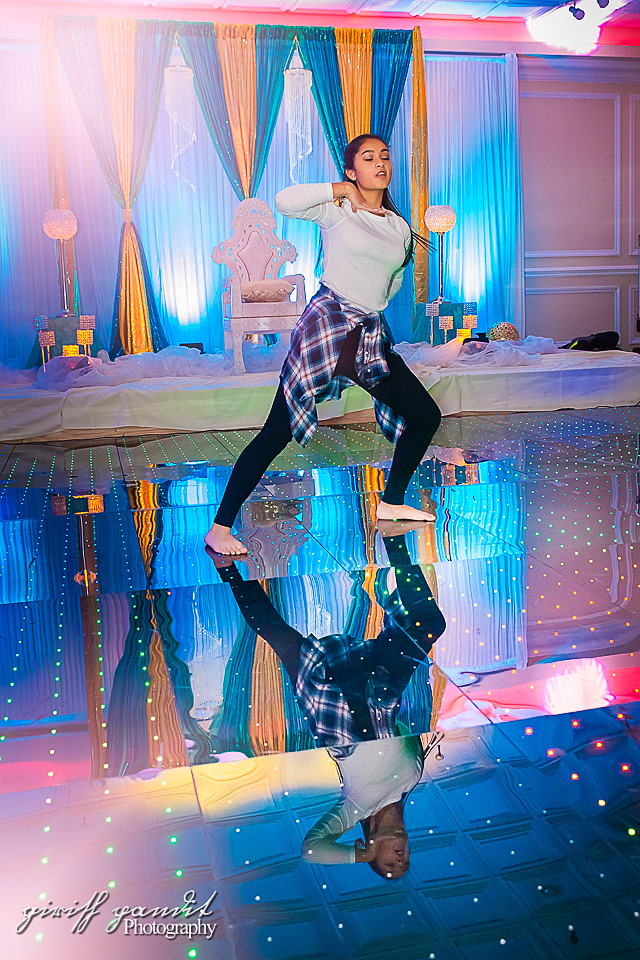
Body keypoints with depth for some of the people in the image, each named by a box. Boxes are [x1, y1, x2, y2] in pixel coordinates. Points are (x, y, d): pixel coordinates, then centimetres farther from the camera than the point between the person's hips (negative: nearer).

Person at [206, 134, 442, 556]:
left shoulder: (401, 228, 15)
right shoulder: (337, 211, -2)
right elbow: (285, 201, -20)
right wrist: (342, 189, -10)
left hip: (373, 335, 7)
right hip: (327, 327, -7)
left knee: (426, 416, 7)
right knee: (277, 433, -11)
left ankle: (391, 503, 25)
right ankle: (220, 528, -5)